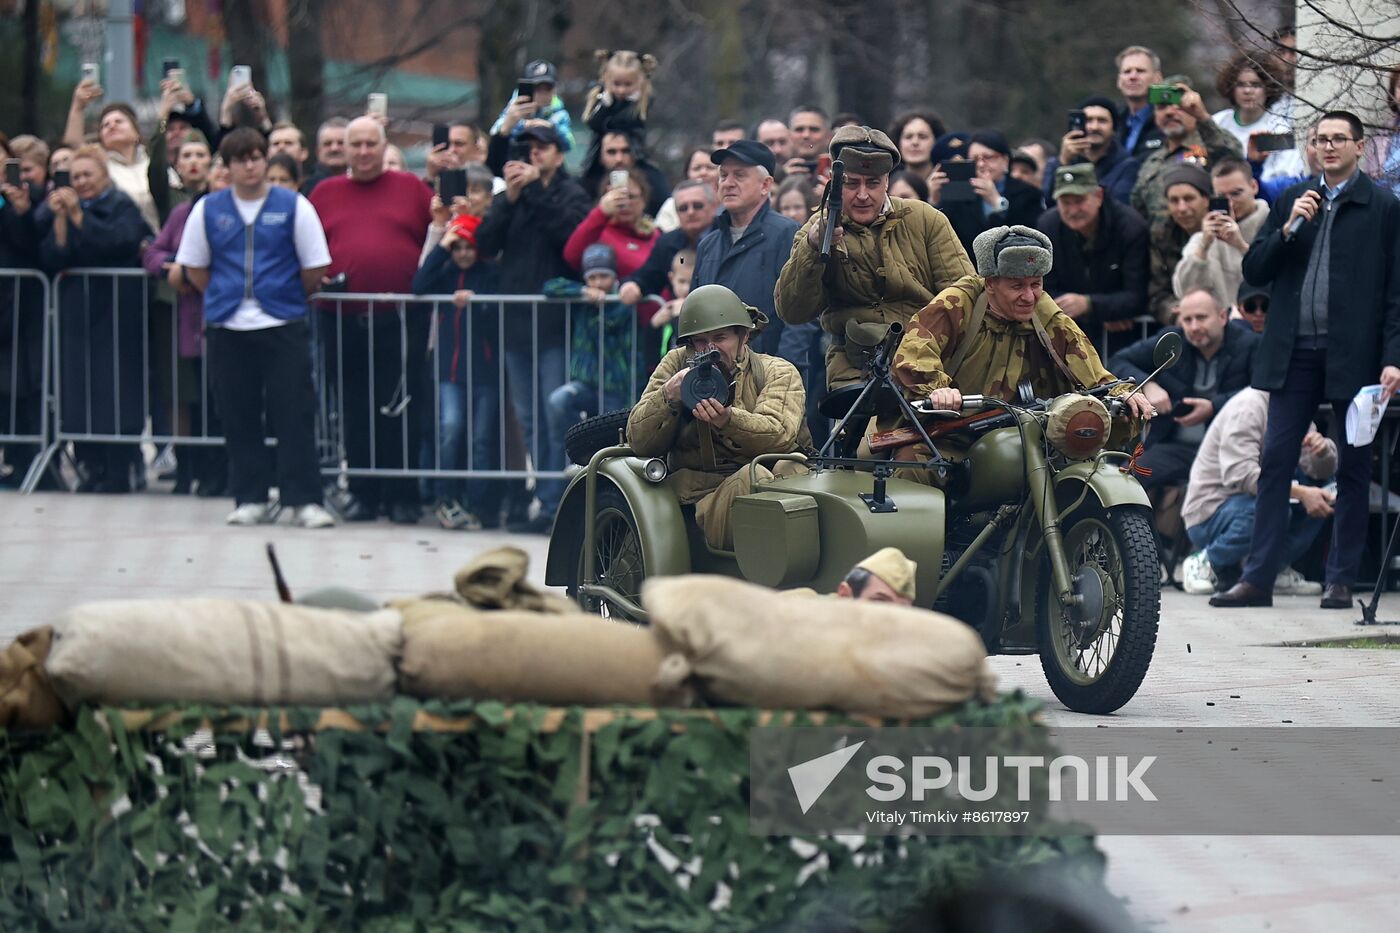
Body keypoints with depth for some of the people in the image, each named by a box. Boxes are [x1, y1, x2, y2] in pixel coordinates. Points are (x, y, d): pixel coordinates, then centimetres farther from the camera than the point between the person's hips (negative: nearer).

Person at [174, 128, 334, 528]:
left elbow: (314, 270, 4)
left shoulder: (293, 206, 0)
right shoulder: (208, 209, 6)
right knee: (239, 418, 4)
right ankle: (250, 499, 12)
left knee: (294, 414, -6)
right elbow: (194, 268, 14)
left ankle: (304, 500, -4)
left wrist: (285, 299, 7)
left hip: (283, 328, -2)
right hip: (227, 329, 2)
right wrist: (225, 299, 8)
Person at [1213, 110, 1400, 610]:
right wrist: (1289, 228, -6)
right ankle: (1258, 577, 0)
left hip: (1354, 355, -3)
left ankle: (1341, 580, 9)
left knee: (1354, 468, 4)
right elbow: (1254, 270, 9)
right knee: (1275, 461, -1)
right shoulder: (1292, 201, 12)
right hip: (1295, 353, 3)